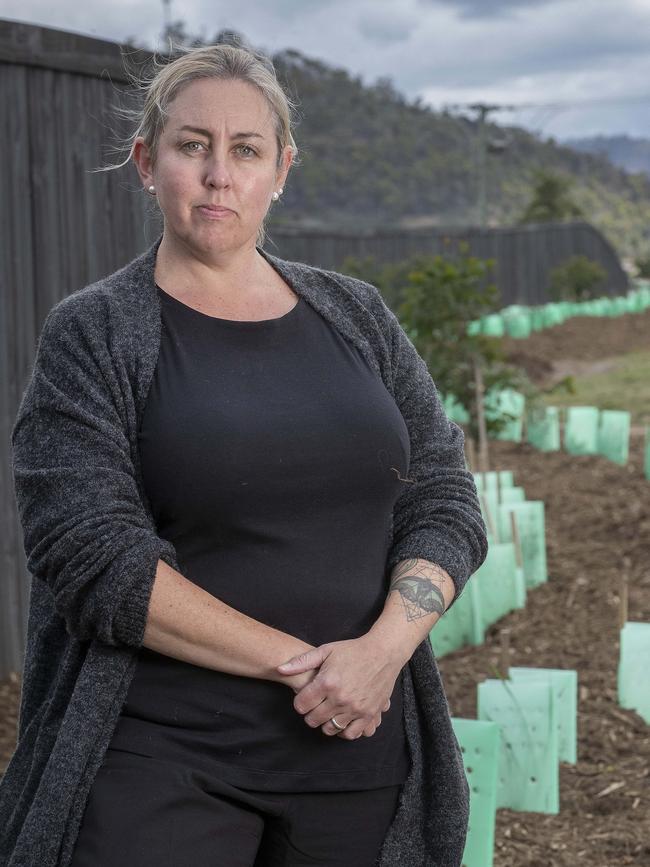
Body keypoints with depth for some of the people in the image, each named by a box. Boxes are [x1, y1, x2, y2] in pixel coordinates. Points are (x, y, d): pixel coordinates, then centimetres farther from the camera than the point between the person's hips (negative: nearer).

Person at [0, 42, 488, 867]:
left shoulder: (354, 314, 8)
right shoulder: (91, 334, -3)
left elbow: (446, 499, 6)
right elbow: (93, 556, -14)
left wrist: (384, 648, -12)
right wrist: (295, 662, -16)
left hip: (359, 738, 4)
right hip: (163, 759, -3)